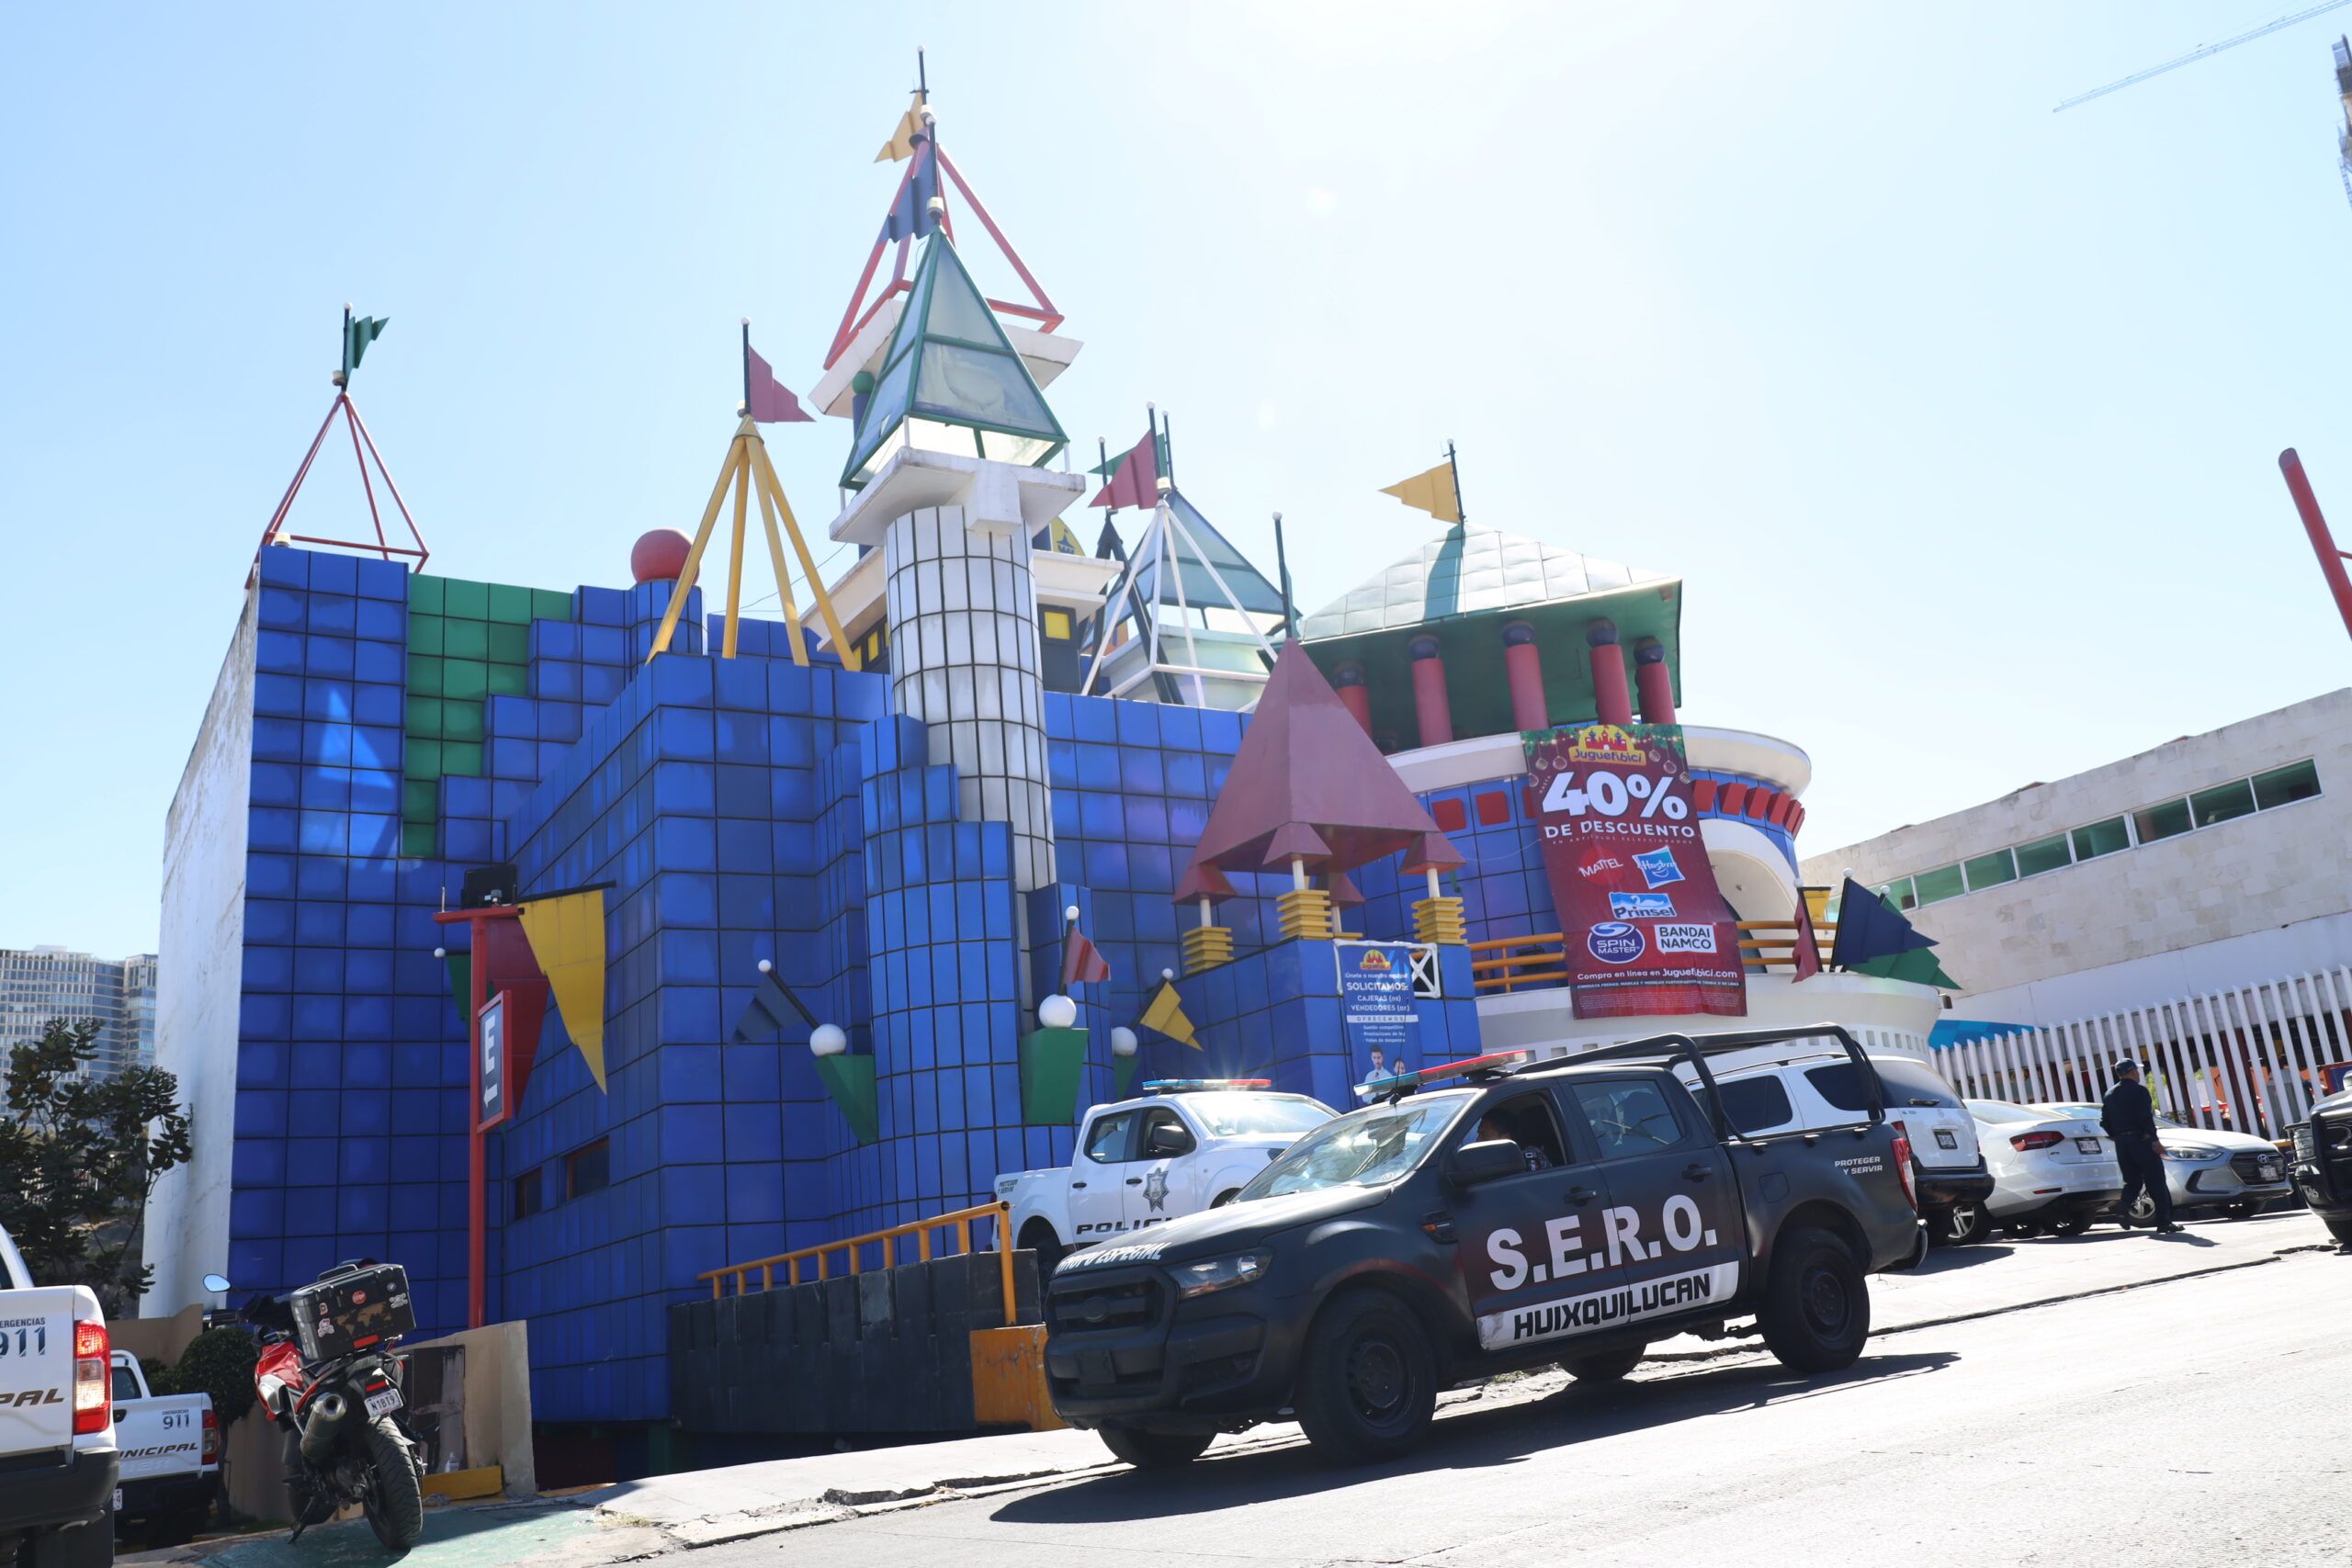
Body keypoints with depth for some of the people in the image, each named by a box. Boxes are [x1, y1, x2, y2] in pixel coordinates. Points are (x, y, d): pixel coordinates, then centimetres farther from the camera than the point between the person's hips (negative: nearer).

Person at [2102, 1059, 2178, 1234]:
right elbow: (2145, 1118, -17)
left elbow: (2104, 1123, 12)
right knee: (2156, 1183, 1)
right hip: (2141, 1140, -6)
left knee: (2132, 1181, 12)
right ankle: (2164, 1223, -1)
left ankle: (2123, 1207, -15)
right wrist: (2154, 1140, -16)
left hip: (2121, 1143, 6)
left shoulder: (2110, 1095, 13)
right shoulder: (2139, 1090, -7)